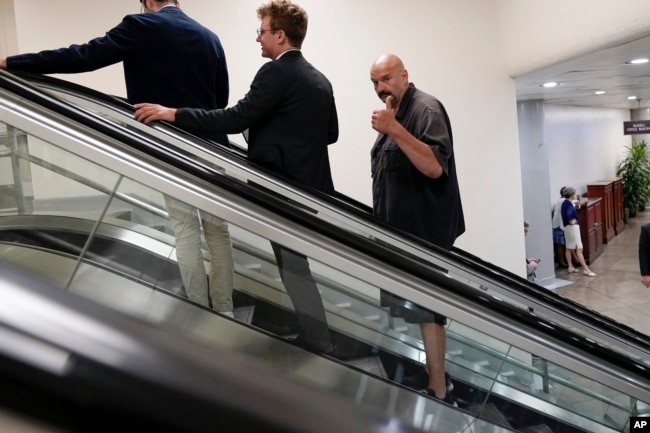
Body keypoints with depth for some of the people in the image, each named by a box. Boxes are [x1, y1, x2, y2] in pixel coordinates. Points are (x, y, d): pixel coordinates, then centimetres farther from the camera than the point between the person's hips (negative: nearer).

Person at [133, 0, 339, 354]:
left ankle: (318, 345, 11)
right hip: (310, 186, 9)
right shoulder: (320, 80, 13)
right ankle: (312, 337, 30)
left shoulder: (276, 72, -13)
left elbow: (235, 119, -20)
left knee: (293, 269, 1)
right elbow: (331, 133, 18)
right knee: (296, 265, 19)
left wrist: (171, 113, -18)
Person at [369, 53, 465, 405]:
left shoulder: (426, 109, -11)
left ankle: (438, 392, 4)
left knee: (426, 308, -6)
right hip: (399, 230, 9)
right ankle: (429, 376, 27)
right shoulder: (394, 113, 18)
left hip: (422, 231, -9)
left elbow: (434, 167, -25)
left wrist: (394, 129, -32)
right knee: (413, 308, 14)